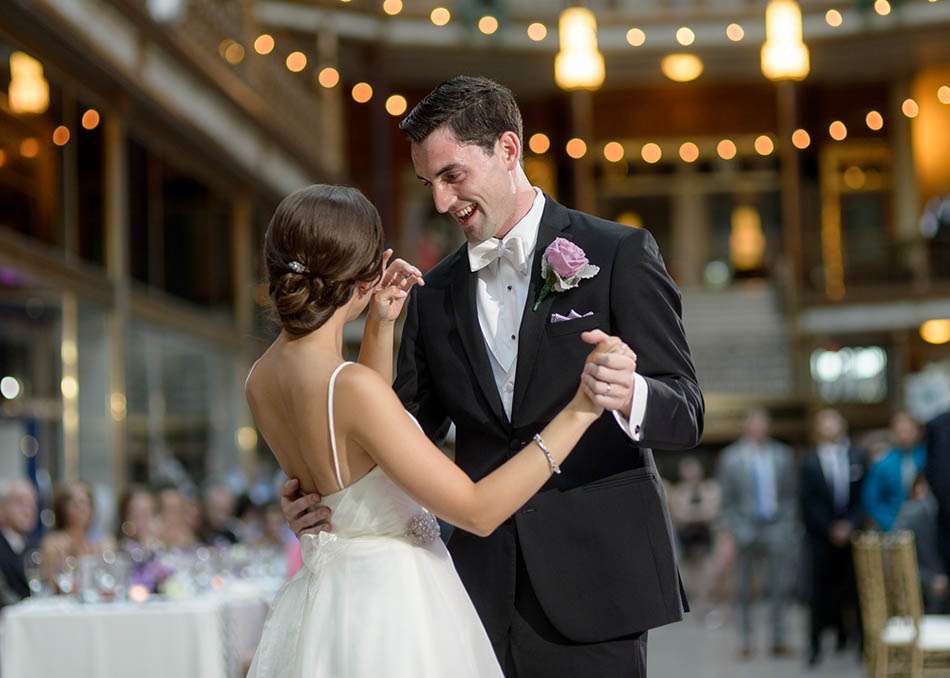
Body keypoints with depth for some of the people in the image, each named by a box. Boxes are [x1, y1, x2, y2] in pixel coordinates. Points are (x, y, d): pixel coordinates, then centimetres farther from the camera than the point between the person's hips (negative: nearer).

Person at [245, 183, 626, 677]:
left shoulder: (261, 379, -3)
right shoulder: (350, 387, -27)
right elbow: (478, 512, -24)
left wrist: (381, 327, 11)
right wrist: (579, 411, -24)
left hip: (324, 592, 7)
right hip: (391, 608, -7)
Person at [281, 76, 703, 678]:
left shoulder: (619, 254, -2)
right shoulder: (434, 296, 13)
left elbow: (687, 414, -6)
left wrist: (630, 396, -29)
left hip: (589, 582, -4)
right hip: (483, 588, 4)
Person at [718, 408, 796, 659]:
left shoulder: (781, 454, 8)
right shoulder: (731, 457, 2)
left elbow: (790, 494, 11)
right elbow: (727, 499, 1)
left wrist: (788, 523, 0)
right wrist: (737, 530, -7)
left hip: (777, 525, 1)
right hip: (747, 528, -1)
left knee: (780, 586, -1)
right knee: (745, 589, 5)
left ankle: (778, 640, 6)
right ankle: (745, 641, 11)